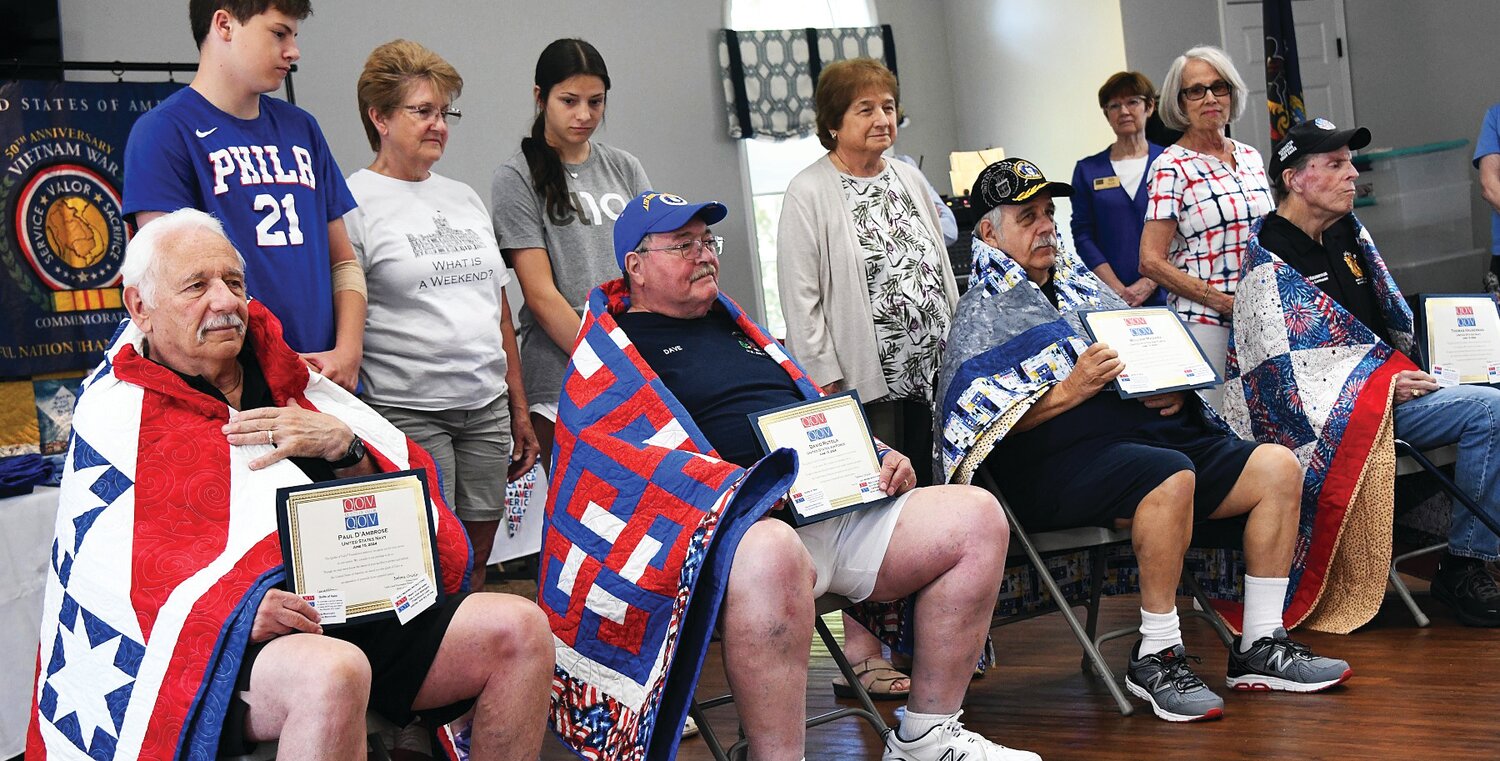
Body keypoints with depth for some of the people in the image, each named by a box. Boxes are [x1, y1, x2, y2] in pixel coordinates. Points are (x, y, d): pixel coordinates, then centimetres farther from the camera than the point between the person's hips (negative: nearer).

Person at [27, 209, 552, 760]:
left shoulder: (283, 379, 20)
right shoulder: (115, 414, 5)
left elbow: (406, 472, 18)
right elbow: (119, 575, -8)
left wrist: (343, 444, -5)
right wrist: (238, 608, -26)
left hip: (362, 609, 6)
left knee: (520, 630, -12)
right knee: (332, 673, -39)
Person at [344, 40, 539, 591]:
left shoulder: (464, 198, 17)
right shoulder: (353, 203, -3)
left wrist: (519, 409, 17)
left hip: (487, 410, 6)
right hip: (407, 414, -6)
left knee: (475, 566, 8)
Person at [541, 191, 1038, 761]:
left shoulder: (732, 324, 29)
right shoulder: (618, 352, 5)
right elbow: (637, 460, -11)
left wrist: (882, 458, 14)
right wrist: (747, 485, -22)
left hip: (840, 500, 8)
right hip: (748, 522, -8)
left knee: (976, 516, -7)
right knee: (771, 556, -44)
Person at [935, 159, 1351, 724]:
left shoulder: (1083, 285, 25)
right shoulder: (986, 312, 4)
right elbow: (981, 423, -9)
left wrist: (1173, 387, 4)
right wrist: (1069, 392, -19)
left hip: (1154, 427, 8)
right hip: (1065, 460, -8)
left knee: (1277, 466, -7)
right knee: (1170, 476, -36)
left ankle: (1260, 647, -3)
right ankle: (1155, 658, -24)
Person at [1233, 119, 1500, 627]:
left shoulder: (1347, 232, 15)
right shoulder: (1272, 260, -10)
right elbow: (1290, 368, -15)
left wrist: (1412, 371, 7)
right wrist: (1386, 385, -16)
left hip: (1390, 380, 8)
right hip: (1335, 408, -8)